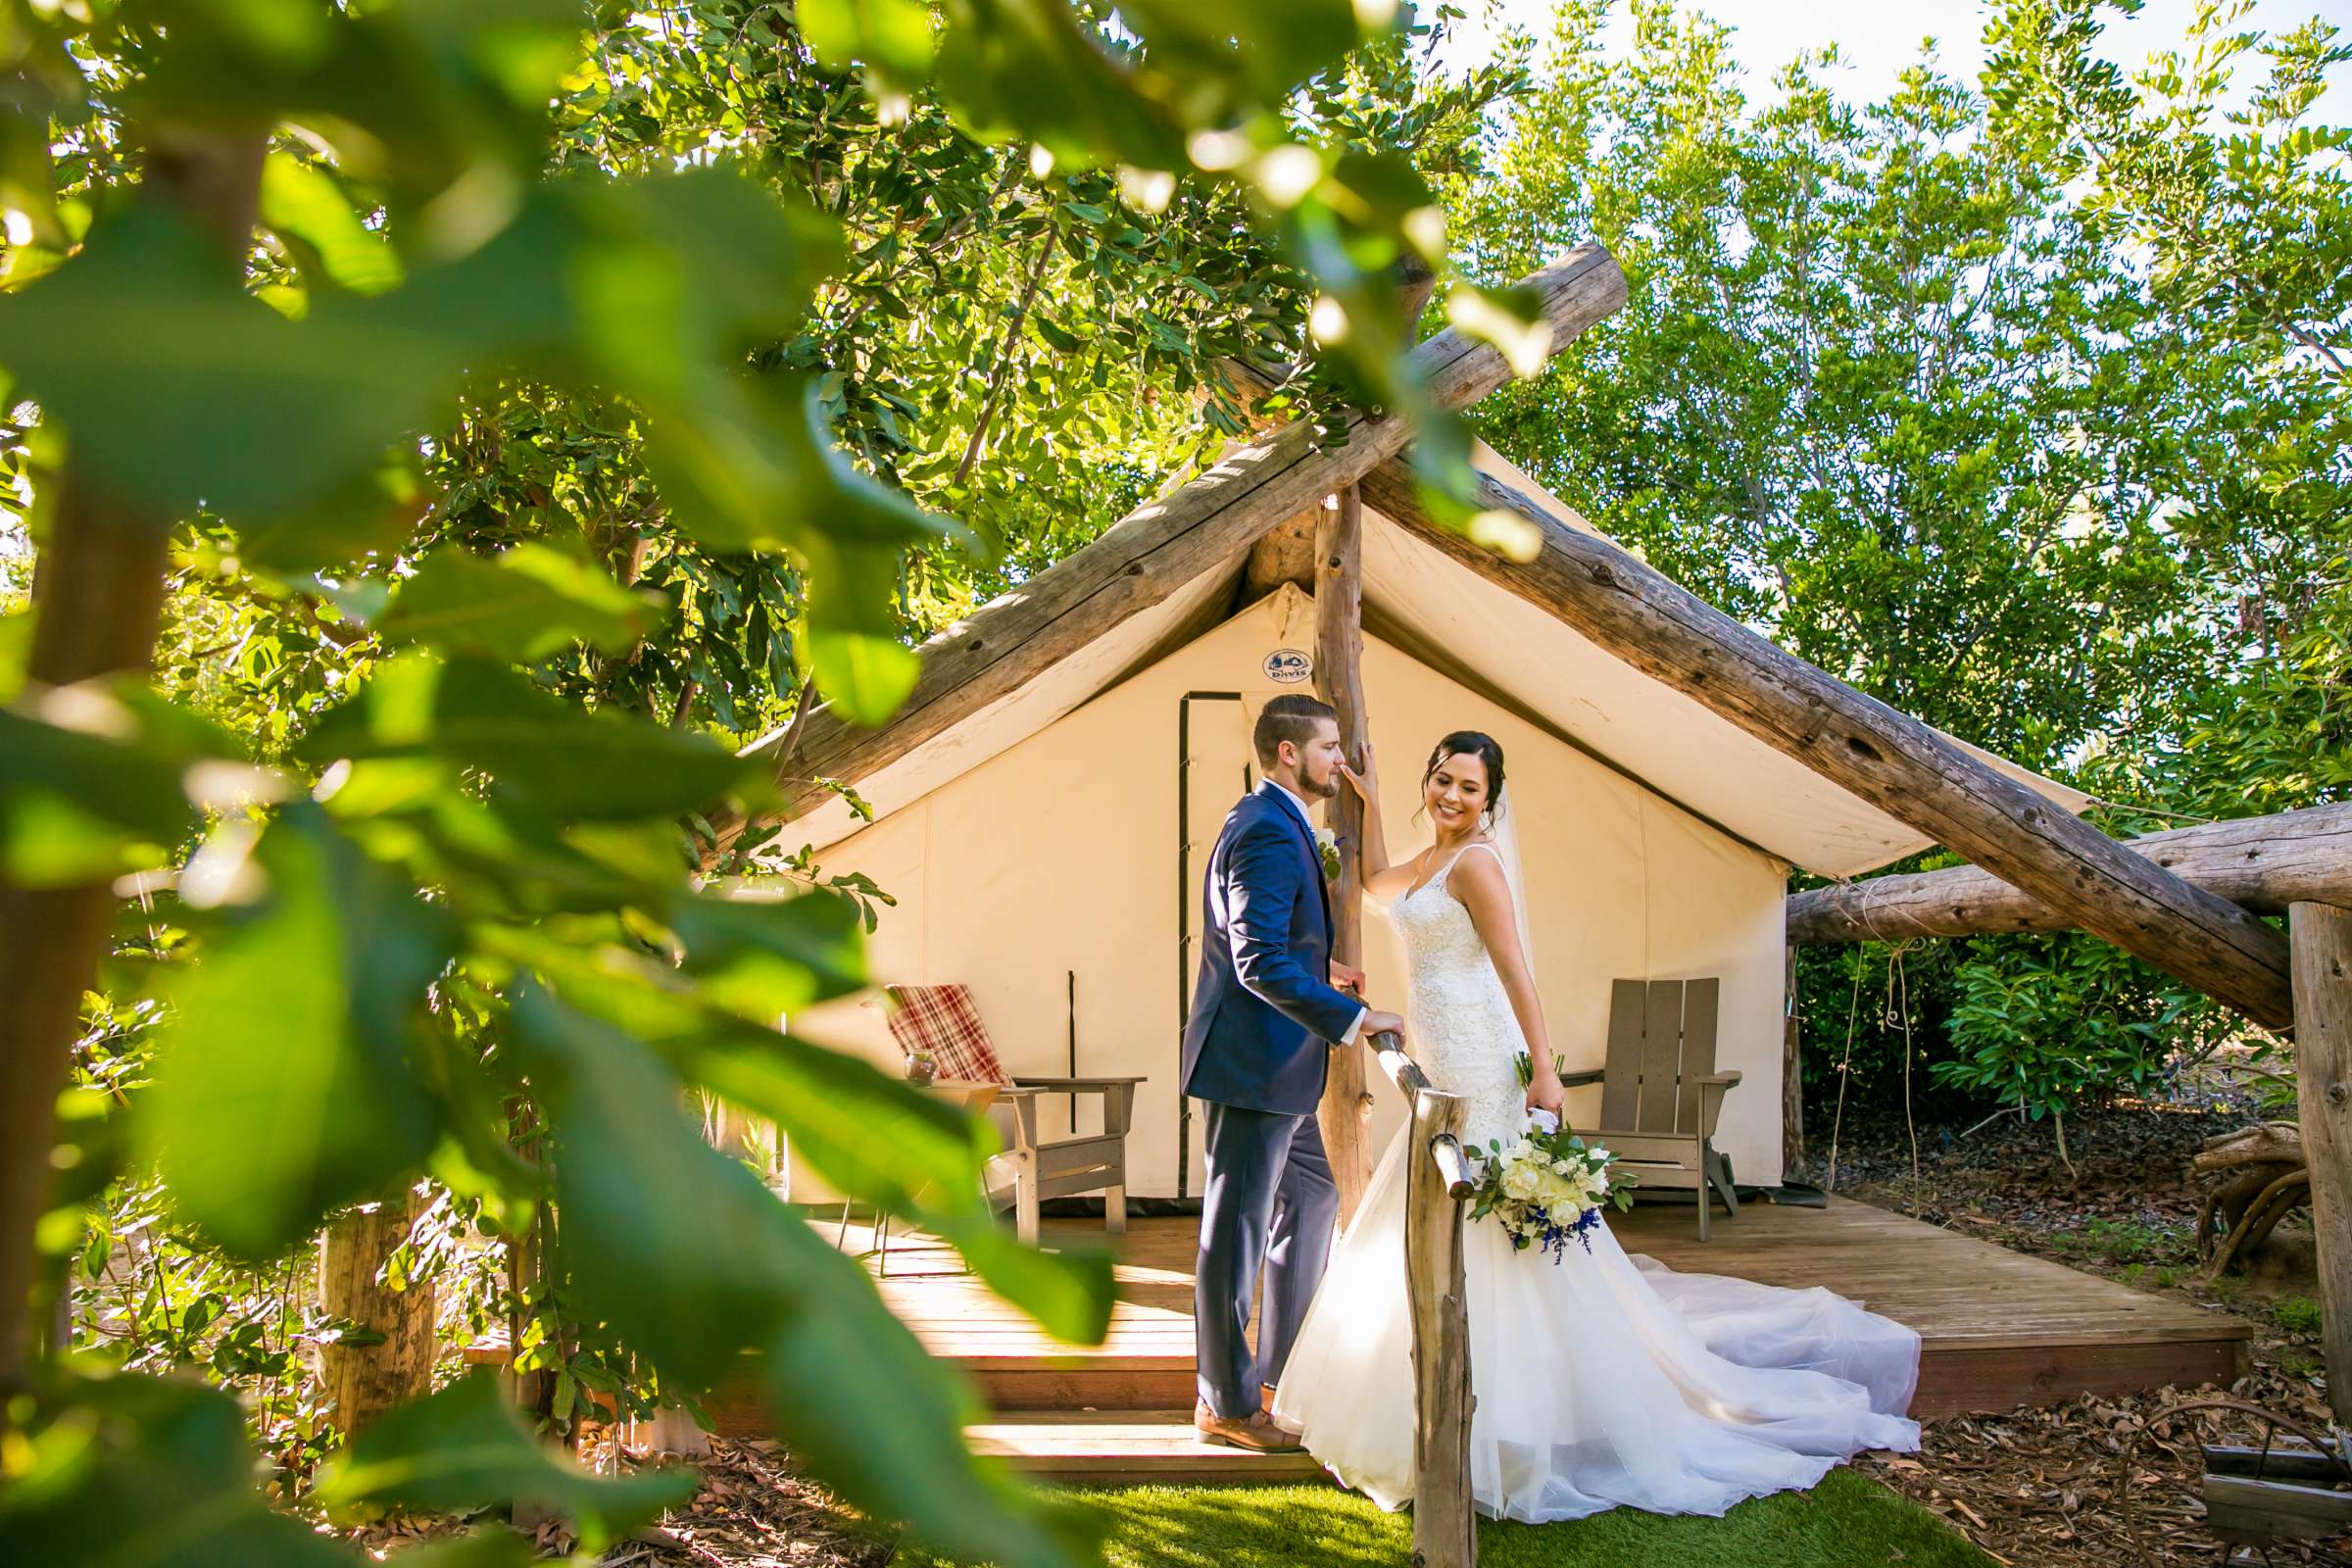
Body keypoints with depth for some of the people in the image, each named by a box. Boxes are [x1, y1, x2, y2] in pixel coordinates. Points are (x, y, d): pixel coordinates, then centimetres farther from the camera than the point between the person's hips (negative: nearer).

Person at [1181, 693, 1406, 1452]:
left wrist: (1321, 969, 17)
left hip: (1273, 1063, 11)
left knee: (1311, 1199, 21)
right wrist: (1353, 1018, -26)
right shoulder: (1269, 833, -20)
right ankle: (1227, 1403, 14)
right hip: (1253, 1065, -11)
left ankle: (1284, 1362, 34)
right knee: (1236, 1229, 1)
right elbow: (1260, 961, -27)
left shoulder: (1268, 822, 14)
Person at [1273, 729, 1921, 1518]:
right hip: (1442, 1071, 10)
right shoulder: (1432, 858, 12)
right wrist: (1369, 800, 22)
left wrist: (1542, 1071, -23)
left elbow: (1516, 971, -19)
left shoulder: (1475, 862, -14)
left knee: (1482, 1238, -4)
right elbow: (1377, 882, 31)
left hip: (1479, 1074, -10)